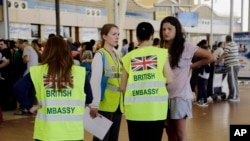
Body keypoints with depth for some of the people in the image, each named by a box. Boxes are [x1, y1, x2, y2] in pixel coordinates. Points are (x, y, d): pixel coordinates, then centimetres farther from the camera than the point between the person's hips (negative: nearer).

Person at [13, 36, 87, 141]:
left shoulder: (38, 71, -4)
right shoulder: (80, 72, -6)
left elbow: (18, 88, -7)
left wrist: (29, 106, 2)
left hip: (46, 132, 1)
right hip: (72, 132, 0)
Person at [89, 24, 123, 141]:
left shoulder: (117, 55, 13)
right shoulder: (100, 55, -8)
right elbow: (95, 82, -14)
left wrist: (123, 100, 14)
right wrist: (95, 104, -20)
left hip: (117, 103, 7)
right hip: (105, 104, -7)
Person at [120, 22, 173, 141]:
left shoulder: (129, 57, 5)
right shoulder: (161, 53, 1)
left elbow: (122, 87, 8)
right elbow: (169, 80, 0)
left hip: (134, 109, 1)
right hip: (155, 108, -1)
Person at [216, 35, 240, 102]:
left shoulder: (228, 45, -13)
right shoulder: (235, 44, 15)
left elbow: (223, 55, -15)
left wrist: (217, 62, -8)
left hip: (232, 65, -9)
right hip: (236, 64, 9)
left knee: (233, 81, -5)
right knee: (231, 81, 14)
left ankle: (235, 97, -1)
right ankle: (231, 96, 20)